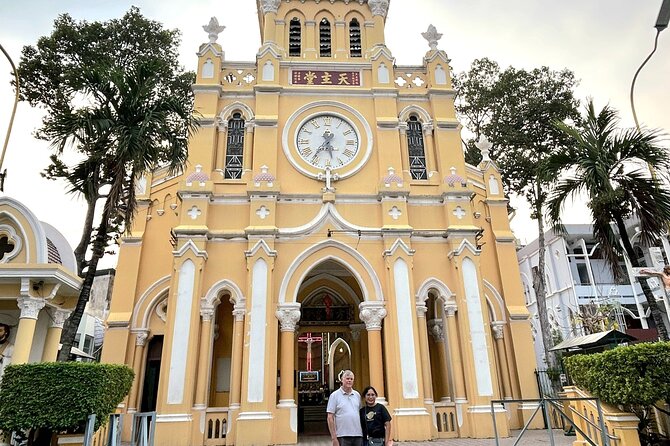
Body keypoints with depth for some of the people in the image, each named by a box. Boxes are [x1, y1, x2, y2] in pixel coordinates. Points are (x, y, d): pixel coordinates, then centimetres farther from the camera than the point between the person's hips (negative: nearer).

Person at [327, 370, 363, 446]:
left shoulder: (357, 395, 12)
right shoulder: (334, 395, -2)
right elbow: (330, 418, -5)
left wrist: (364, 432, 8)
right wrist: (334, 438, -10)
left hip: (358, 435, 4)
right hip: (343, 436, -4)